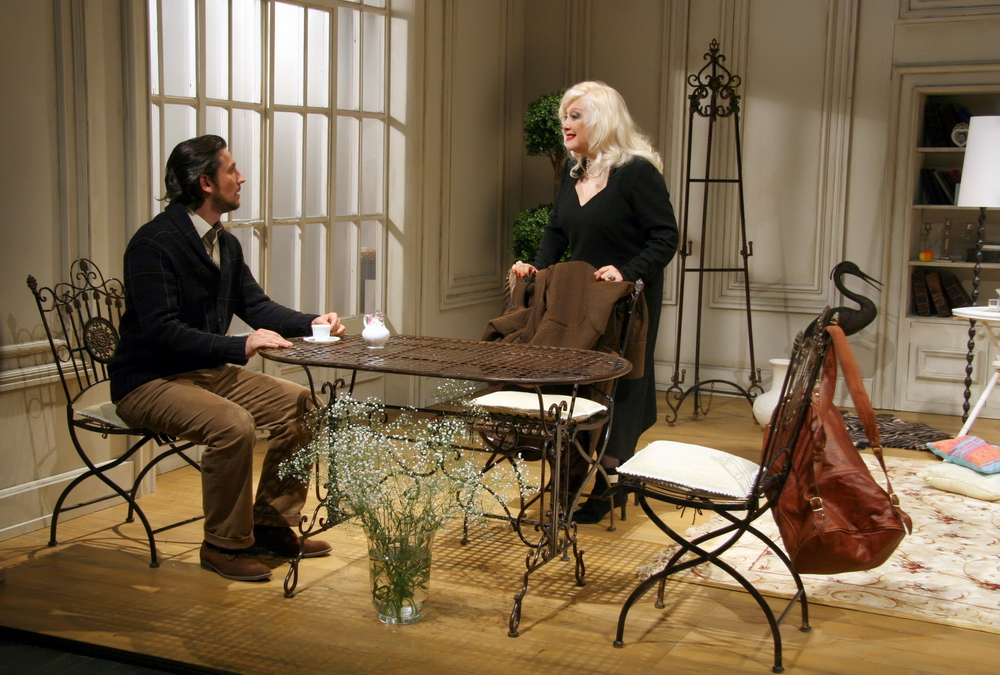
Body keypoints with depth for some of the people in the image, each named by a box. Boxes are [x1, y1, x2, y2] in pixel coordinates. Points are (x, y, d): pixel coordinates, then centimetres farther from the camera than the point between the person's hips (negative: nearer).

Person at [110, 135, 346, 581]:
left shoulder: (225, 244, 8)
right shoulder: (155, 243, -19)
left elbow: (255, 305, 15)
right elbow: (161, 330, -28)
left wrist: (310, 322, -1)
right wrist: (240, 346, -36)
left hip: (208, 371, 9)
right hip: (149, 382, -9)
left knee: (299, 403, -5)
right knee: (234, 424, -32)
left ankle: (272, 525, 6)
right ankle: (224, 545, -13)